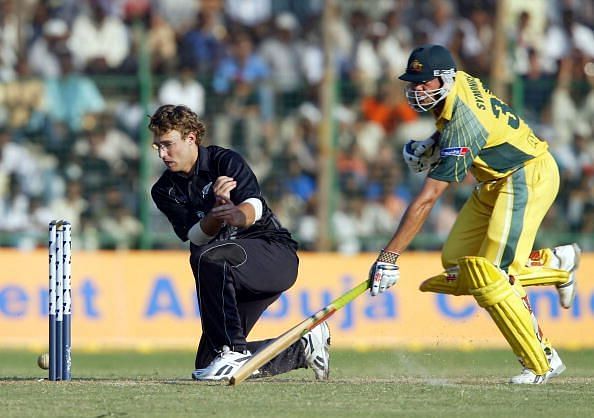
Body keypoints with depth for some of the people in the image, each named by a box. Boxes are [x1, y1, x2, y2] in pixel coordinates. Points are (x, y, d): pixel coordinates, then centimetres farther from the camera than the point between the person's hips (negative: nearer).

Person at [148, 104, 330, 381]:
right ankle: (303, 348, 18)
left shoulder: (225, 161, -11)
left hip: (275, 252, -7)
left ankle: (233, 352, -31)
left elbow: (254, 207, -28)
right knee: (207, 364, 2)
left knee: (207, 257, -37)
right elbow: (195, 236, -13)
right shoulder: (165, 191, 3)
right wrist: (218, 210, -34)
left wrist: (238, 216, -53)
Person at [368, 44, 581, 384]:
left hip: (527, 178, -10)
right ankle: (556, 264, 20)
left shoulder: (461, 126, -30)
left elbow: (427, 199, -32)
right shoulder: (459, 82, -5)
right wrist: (431, 147, 3)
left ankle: (542, 363, -6)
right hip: (497, 182, 10)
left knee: (489, 277, -17)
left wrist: (390, 257, -32)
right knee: (457, 265, 3)